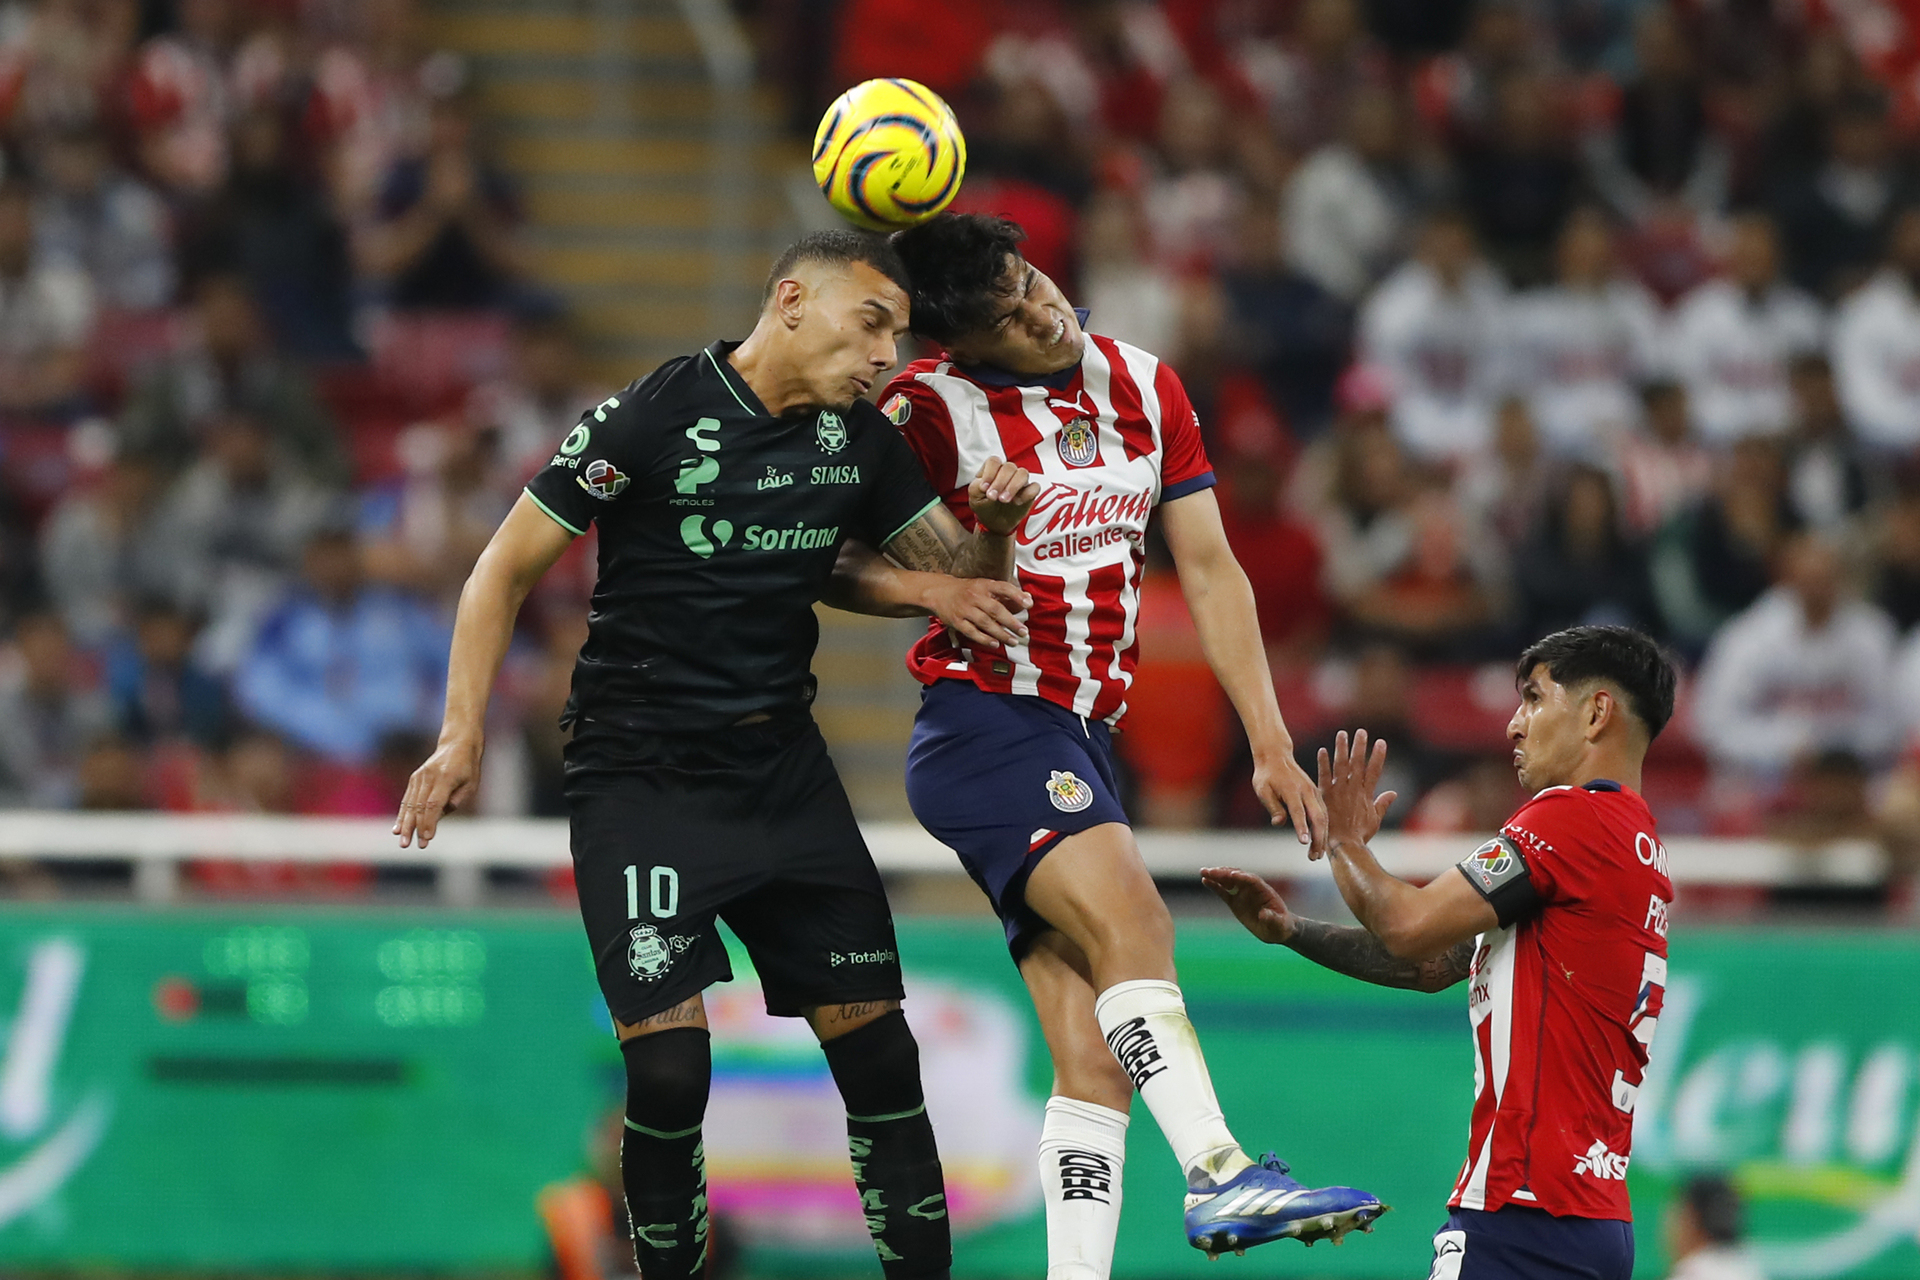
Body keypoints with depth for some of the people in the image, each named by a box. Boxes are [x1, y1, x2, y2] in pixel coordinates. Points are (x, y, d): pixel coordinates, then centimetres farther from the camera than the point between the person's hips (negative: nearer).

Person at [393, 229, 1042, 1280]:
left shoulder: (859, 443, 5)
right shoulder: (650, 418, -11)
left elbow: (961, 580, 13)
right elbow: (508, 567, -5)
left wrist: (994, 524, -10)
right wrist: (463, 734, -13)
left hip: (783, 770, 5)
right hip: (640, 781, -5)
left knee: (877, 1047, 0)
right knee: (670, 1066, -15)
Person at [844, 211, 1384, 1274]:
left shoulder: (1145, 388, 9)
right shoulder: (930, 408, -8)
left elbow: (1209, 571, 14)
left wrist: (1271, 747, 10)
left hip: (1083, 745, 7)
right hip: (982, 727, -7)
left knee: (1097, 1059, -4)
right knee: (1129, 917, -29)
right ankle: (1220, 1176, -39)